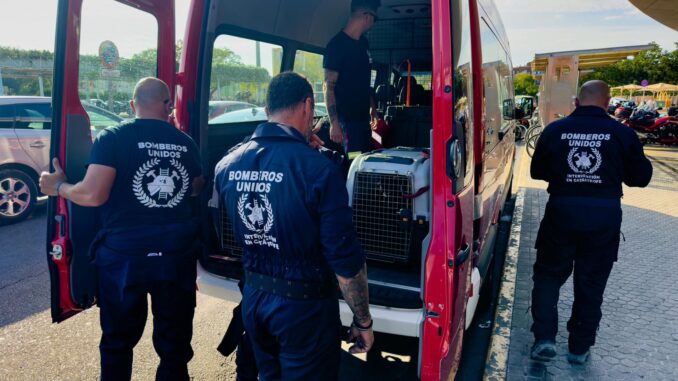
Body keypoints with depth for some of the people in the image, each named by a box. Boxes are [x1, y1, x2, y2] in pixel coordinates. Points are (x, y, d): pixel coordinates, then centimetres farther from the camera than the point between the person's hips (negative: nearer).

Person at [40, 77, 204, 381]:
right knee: (174, 342, 16)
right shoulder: (185, 143, 4)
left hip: (124, 255, -2)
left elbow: (92, 195, -16)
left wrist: (58, 187, 5)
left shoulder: (113, 138, -8)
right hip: (177, 255, 3)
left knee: (118, 341, 19)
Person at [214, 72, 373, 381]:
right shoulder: (319, 169, -23)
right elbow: (347, 261, -21)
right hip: (304, 307, -5)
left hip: (253, 298, 6)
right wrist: (363, 322, -5)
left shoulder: (226, 166, -5)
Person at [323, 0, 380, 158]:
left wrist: (373, 108, 22)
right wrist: (334, 123, -19)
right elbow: (329, 87, -14)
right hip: (347, 119, -8)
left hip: (363, 117, 8)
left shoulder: (363, 43, 13)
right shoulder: (337, 44, -11)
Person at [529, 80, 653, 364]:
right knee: (591, 283, 13)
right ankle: (579, 348, 24)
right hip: (604, 214, 1)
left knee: (549, 274, 16)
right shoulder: (622, 134, -4)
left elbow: (537, 171, 7)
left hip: (562, 211, 0)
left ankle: (544, 338, 9)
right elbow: (641, 177, 5)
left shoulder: (554, 130, -3)